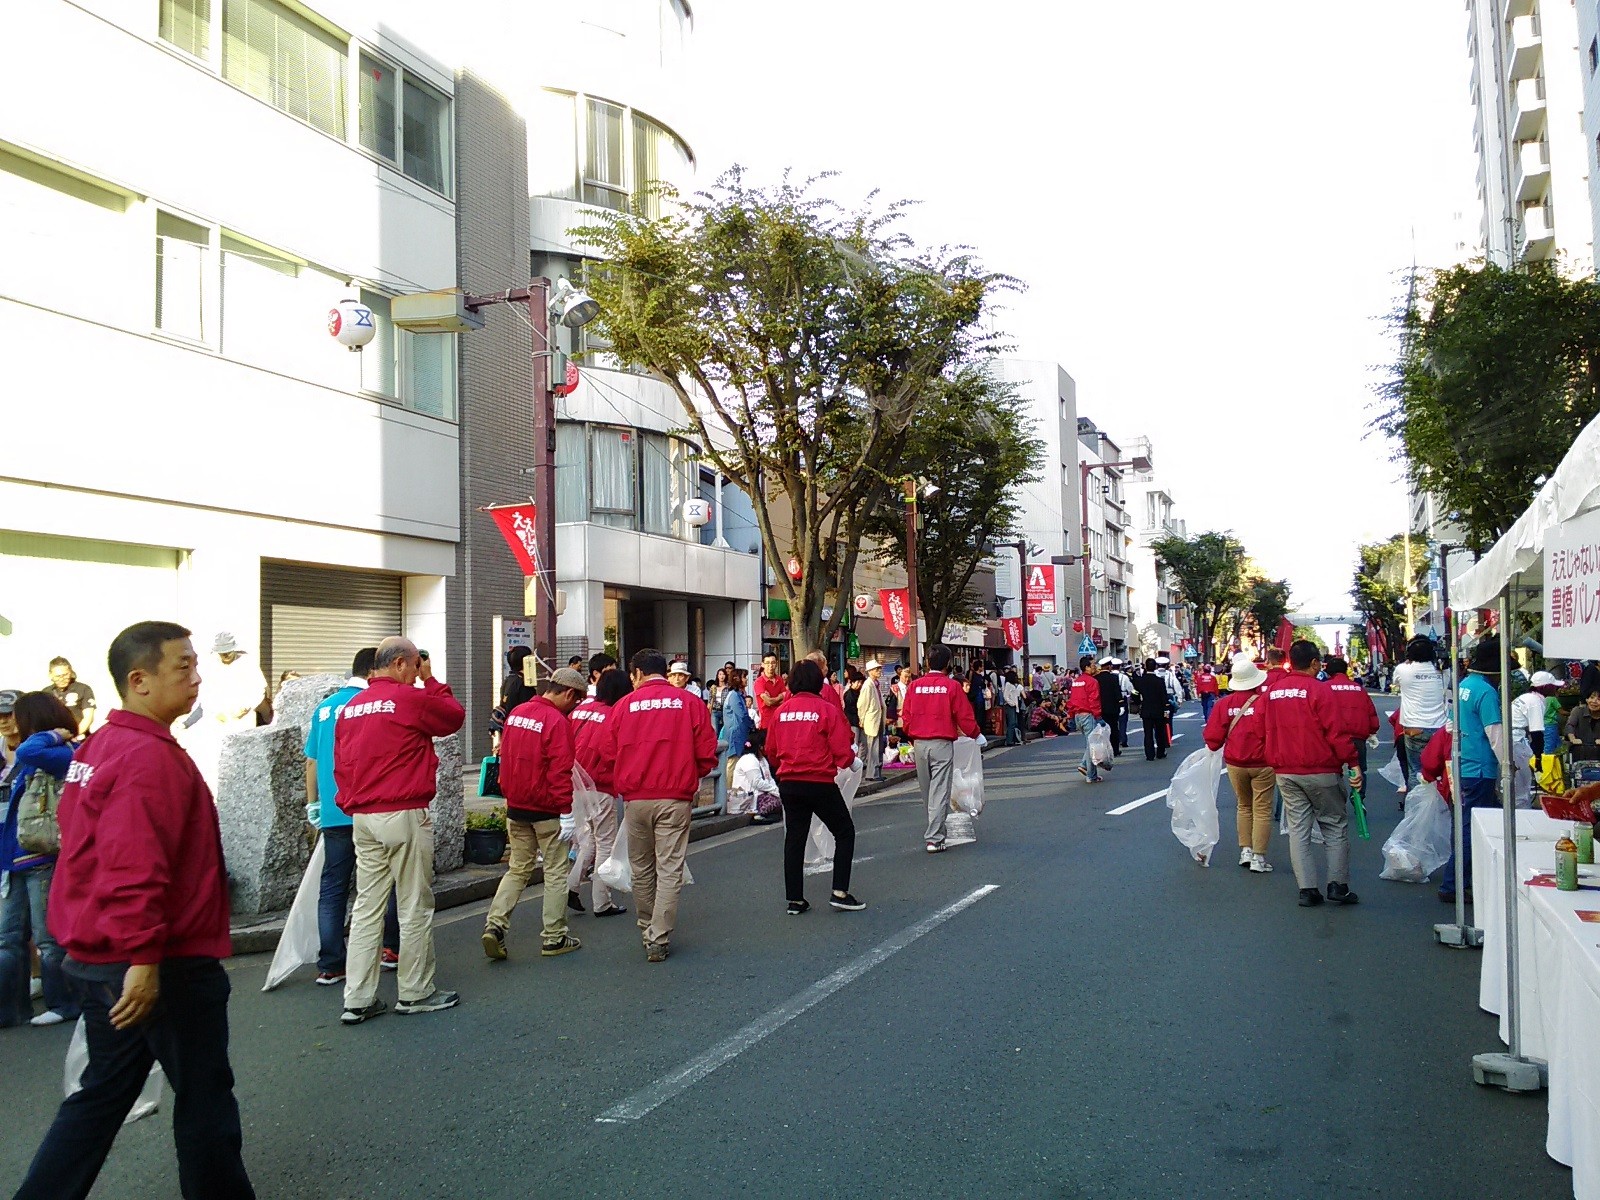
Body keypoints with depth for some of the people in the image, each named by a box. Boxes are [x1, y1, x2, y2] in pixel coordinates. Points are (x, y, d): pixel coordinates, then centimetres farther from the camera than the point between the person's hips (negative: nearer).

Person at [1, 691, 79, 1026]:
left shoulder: (64, 756, -15)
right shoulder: (31, 763, 14)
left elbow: (29, 751, -33)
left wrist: (53, 736, -17)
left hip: (44, 860, -9)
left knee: (48, 938, 1)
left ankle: (64, 1004, 13)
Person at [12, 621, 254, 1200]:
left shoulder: (99, 747, 11)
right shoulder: (150, 757, -21)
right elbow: (135, 869, -29)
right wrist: (143, 958, -29)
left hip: (97, 958, 10)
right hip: (164, 967, -9)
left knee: (103, 1095, 20)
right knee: (204, 1097, 6)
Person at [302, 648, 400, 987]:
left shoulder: (323, 708, 9)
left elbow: (311, 760, 13)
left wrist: (312, 803, 20)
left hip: (332, 814, 5)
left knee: (332, 888, 7)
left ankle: (330, 965, 6)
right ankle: (392, 949, 20)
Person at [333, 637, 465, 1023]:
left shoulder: (351, 708, 12)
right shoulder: (411, 698, -10)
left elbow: (340, 764, 13)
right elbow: (456, 715, 4)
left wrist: (353, 805, 16)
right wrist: (431, 680, 11)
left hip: (362, 818, 7)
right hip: (404, 816, -7)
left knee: (366, 908, 9)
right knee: (415, 907, 4)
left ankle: (357, 999, 11)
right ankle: (415, 992, 14)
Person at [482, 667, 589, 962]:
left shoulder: (516, 713, 6)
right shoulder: (557, 721, -17)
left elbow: (505, 758, 14)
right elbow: (561, 771, -21)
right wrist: (567, 813, -19)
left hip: (516, 807, 7)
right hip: (547, 810, -7)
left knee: (518, 869, 15)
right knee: (556, 872, 6)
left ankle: (495, 925, 2)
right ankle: (554, 938, 12)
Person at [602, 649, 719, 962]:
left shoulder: (624, 705, 0)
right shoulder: (689, 703, -2)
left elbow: (609, 751, 5)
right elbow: (707, 754, -2)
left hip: (635, 798, 1)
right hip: (675, 798, -1)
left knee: (641, 869, 16)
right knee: (669, 870, 2)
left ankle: (647, 930, 29)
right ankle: (659, 939, -1)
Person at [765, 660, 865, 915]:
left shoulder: (781, 711, 2)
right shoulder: (827, 709, -10)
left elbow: (771, 752, 8)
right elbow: (843, 753, -12)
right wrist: (850, 758, 10)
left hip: (788, 784, 4)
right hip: (820, 783, -4)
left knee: (794, 839, 12)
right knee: (845, 832, 11)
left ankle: (795, 899, 14)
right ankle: (840, 893, 5)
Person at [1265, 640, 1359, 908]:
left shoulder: (1273, 690, 6)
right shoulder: (1319, 690, -12)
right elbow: (1336, 732, -15)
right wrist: (1353, 762, -10)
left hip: (1285, 772, 5)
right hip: (1320, 770, -5)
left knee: (1298, 830, 7)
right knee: (1336, 827, 8)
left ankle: (1307, 889, 6)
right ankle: (1338, 886, 7)